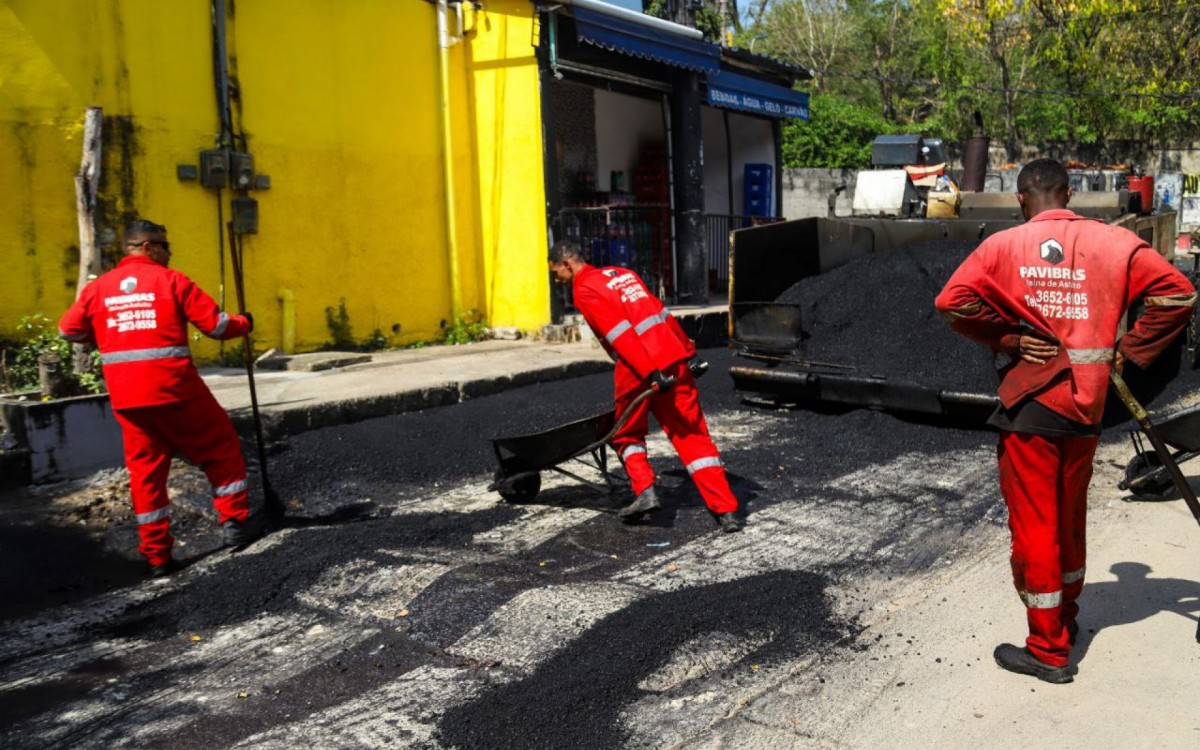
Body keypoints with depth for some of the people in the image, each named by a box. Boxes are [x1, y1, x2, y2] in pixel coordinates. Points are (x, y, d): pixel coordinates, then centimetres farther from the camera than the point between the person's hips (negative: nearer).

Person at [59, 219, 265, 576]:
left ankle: (157, 554, 14)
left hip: (126, 396, 5)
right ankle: (235, 522, 16)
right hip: (174, 389, -4)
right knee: (221, 449, 13)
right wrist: (244, 323, 13)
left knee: (145, 469, 12)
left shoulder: (98, 288, 8)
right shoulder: (170, 280, -5)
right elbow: (215, 324, -7)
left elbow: (68, 330, 17)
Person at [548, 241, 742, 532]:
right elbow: (663, 314, 20)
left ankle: (645, 493, 4)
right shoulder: (622, 273, 22)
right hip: (674, 359, 6)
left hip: (638, 371, -6)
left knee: (627, 434, 19)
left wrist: (651, 374, -19)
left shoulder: (584, 290, -1)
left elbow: (621, 336, -14)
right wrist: (690, 353, 20)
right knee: (693, 436, 8)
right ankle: (727, 511, 3)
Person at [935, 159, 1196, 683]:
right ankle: (1066, 618, 38)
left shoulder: (1004, 245, -5)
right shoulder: (1112, 242, 2)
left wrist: (1002, 338, -7)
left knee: (1033, 525, 5)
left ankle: (1048, 650, 12)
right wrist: (1128, 352, 0)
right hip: (1085, 405, 4)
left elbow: (953, 300, -18)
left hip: (1027, 404, -3)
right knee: (1069, 518, 21)